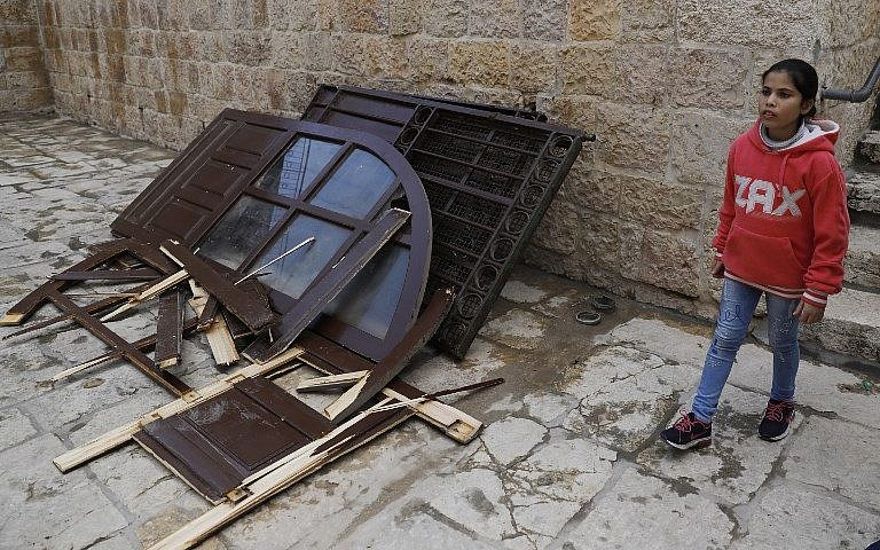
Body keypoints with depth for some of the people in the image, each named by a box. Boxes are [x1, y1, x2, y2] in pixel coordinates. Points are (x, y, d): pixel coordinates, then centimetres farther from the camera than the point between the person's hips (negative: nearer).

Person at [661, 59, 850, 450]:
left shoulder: (819, 162, -21)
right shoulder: (742, 147, -7)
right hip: (740, 267, 4)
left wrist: (818, 290, -13)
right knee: (724, 340, 9)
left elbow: (831, 235, -15)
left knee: (782, 343, 17)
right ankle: (700, 420, 18)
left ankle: (782, 402, 45)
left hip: (787, 277, -3)